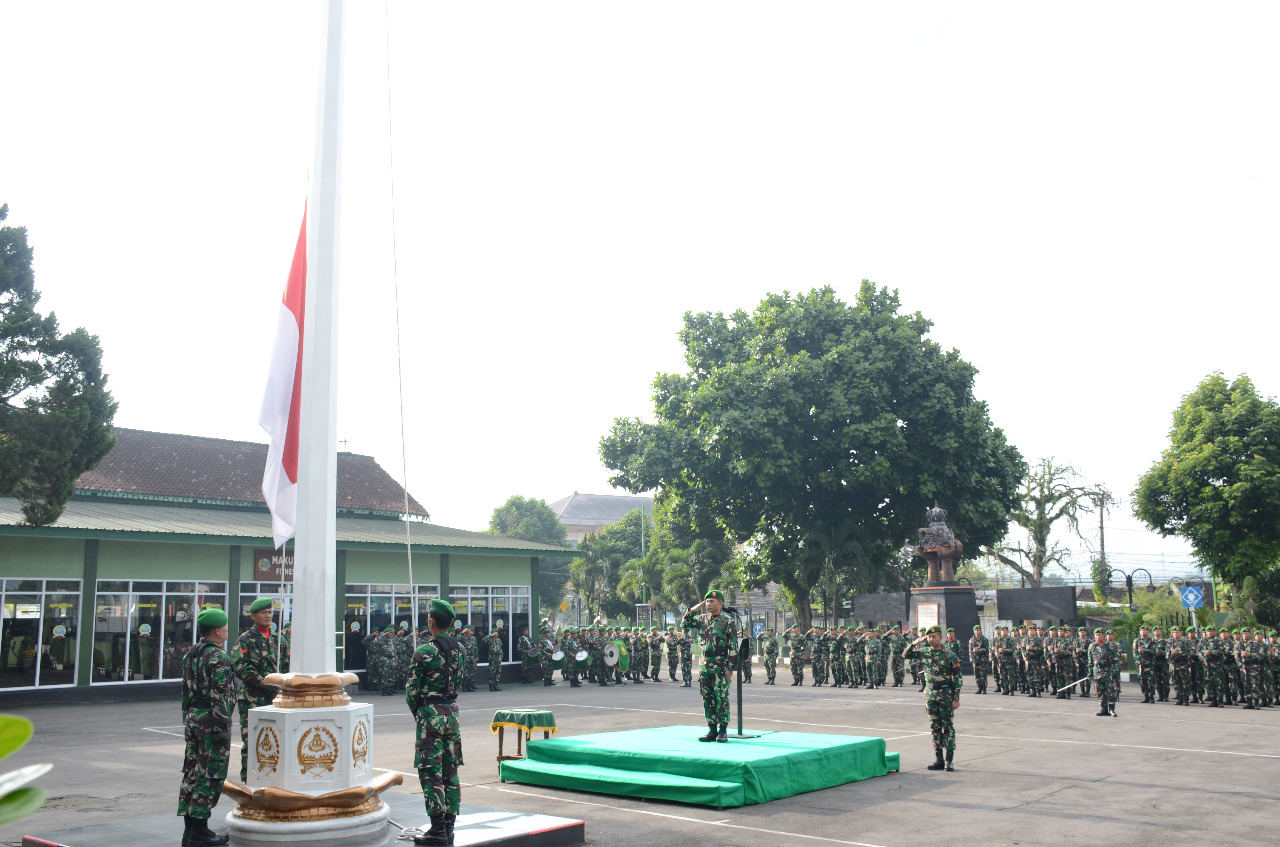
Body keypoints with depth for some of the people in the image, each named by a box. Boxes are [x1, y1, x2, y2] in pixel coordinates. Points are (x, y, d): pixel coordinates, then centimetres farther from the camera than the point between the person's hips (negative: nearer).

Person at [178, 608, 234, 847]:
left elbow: (185, 691, 17)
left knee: (192, 773, 11)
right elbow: (220, 696, -20)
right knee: (210, 775, -4)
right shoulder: (218, 657, -15)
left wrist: (187, 720, 22)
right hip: (212, 721, -9)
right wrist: (223, 728, -18)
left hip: (192, 719, 9)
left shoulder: (190, 654, 12)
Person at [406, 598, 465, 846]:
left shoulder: (424, 652, -14)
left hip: (430, 715, -6)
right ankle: (449, 827, 15)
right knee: (450, 771, 10)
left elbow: (412, 690, -10)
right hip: (452, 713, 6)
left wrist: (417, 713, 6)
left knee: (430, 772, -1)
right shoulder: (460, 649, 5)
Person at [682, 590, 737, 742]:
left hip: (720, 666, -5)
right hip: (704, 665, 5)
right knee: (707, 698, 8)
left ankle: (723, 731, 4)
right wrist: (694, 609, -1)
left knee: (721, 698, -2)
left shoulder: (727, 622, -6)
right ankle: (712, 730, 15)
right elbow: (685, 624, 8)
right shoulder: (702, 619, 10)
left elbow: (733, 646, -7)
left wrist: (730, 667, -11)